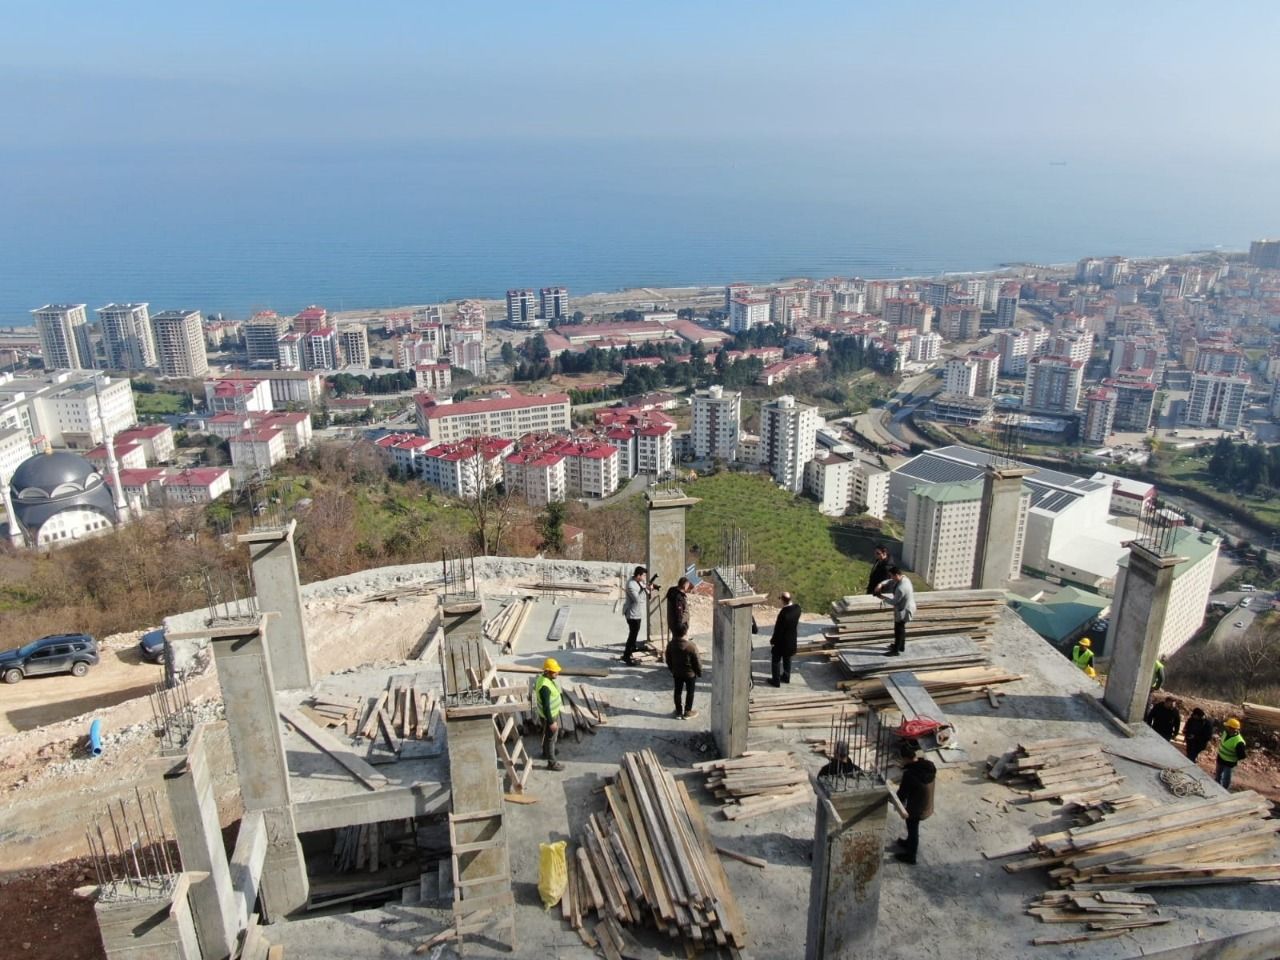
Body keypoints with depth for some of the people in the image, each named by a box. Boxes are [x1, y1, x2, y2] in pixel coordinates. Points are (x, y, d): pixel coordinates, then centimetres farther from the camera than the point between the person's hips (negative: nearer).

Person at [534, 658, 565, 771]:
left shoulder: (544, 677, -5)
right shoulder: (545, 686, -36)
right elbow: (545, 706, -30)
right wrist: (551, 722, -22)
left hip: (553, 713, 9)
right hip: (549, 716, -9)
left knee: (548, 735, 28)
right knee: (551, 738, 9)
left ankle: (545, 753, 50)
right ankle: (552, 763, 26)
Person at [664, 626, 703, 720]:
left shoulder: (671, 645, -9)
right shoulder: (691, 646, -25)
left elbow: (668, 660, 3)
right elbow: (697, 662, -16)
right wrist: (700, 673, 0)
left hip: (676, 673, 4)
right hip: (690, 674, -4)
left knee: (678, 691, 17)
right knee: (690, 692, 12)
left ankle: (679, 712, 26)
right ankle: (687, 712, 21)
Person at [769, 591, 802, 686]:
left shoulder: (783, 613, -33)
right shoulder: (797, 608, -13)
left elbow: (778, 629, -23)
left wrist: (772, 641, -9)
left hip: (781, 640, -7)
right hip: (791, 639, 7)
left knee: (776, 660, 12)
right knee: (787, 659, 25)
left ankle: (776, 680, 21)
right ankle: (786, 677, 39)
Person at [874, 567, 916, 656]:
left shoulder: (901, 588, -36)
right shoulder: (903, 577, -8)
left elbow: (894, 601, -24)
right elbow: (890, 582, 5)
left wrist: (883, 597, -11)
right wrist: (880, 585, -12)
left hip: (904, 610, -9)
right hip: (905, 608, 9)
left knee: (898, 630, 8)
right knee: (901, 628, 26)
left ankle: (895, 650, 23)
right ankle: (901, 646, 44)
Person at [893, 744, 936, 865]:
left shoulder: (909, 774, -34)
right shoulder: (929, 766, -13)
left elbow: (902, 794, -21)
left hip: (917, 809, -6)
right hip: (927, 806, 7)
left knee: (912, 829, 18)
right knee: (913, 827, 31)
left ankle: (910, 856, 38)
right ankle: (909, 843, 54)